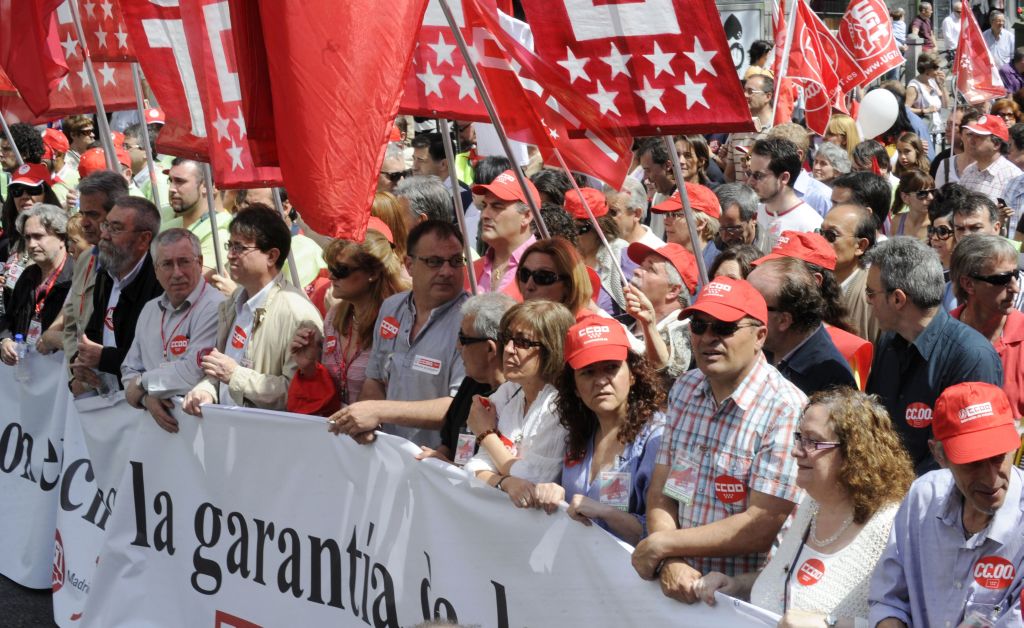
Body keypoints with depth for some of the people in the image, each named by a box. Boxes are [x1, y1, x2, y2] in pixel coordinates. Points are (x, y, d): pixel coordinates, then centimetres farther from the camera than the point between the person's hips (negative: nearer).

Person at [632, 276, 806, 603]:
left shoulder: (786, 409, -11)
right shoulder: (684, 390, 10)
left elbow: (763, 527, -15)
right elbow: (661, 493, 8)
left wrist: (663, 545, -9)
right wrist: (670, 562, -10)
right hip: (683, 583, 5)